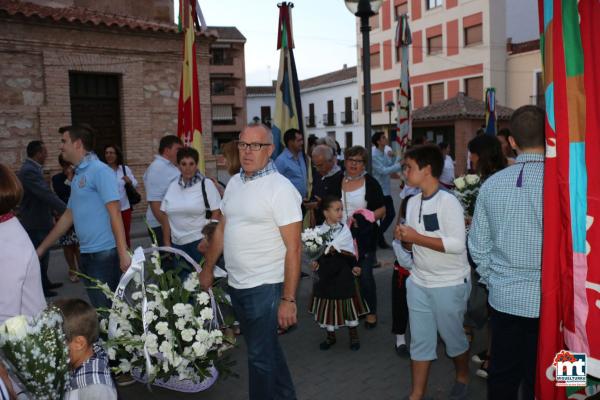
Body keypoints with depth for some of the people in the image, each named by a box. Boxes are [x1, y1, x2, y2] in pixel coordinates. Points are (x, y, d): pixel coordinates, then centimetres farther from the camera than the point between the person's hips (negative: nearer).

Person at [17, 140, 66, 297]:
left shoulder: (32, 169, 10)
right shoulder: (29, 171, -23)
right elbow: (46, 194, -31)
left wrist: (53, 211, 15)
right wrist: (67, 211, -32)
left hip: (38, 220, 10)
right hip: (35, 223, -10)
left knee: (42, 254, 20)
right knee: (39, 255, 3)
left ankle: (44, 282, 34)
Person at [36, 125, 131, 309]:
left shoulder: (100, 171, -11)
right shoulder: (78, 175, 14)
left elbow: (115, 213, -17)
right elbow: (68, 216, 21)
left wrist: (123, 253, -22)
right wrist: (42, 247, 25)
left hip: (104, 253, -8)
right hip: (86, 254, 8)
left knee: (108, 308, -2)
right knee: (99, 308, 13)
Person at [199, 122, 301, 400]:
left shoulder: (280, 189, -15)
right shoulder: (234, 182, 6)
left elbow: (293, 247, -18)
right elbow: (222, 229, 16)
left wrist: (288, 299, -21)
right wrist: (208, 269, 18)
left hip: (265, 287, -7)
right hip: (236, 284, 7)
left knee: (260, 355, 3)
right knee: (266, 346, 22)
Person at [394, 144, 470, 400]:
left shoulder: (447, 201, -18)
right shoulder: (412, 202, 5)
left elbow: (457, 244, -24)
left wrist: (416, 238, -23)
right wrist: (404, 237, -9)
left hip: (450, 284, -6)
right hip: (418, 282, 6)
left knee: (452, 336, 14)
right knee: (420, 340, 11)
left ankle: (462, 378, 41)